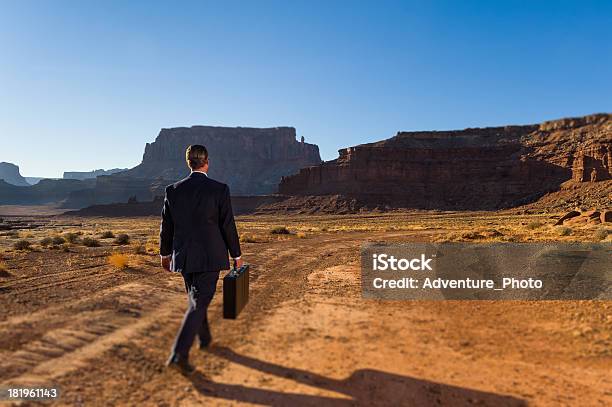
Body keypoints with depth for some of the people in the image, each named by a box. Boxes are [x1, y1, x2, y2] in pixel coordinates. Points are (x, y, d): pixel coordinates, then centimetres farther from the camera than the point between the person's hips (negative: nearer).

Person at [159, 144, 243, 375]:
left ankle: (204, 339, 40)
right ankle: (179, 355, -6)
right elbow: (228, 226, -8)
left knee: (196, 298, 23)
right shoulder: (219, 189, -10)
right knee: (198, 305, 1)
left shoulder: (173, 191, 0)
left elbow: (166, 226, 7)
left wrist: (165, 254, 22)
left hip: (183, 257, 5)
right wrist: (236, 255, 3)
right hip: (209, 257, -5)